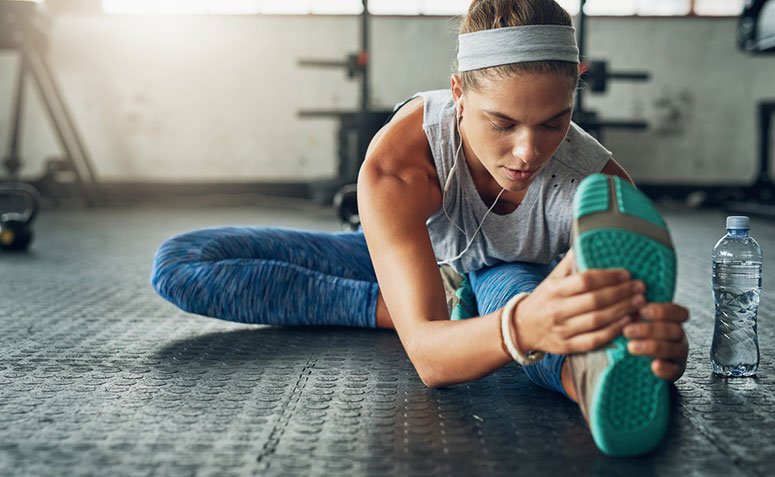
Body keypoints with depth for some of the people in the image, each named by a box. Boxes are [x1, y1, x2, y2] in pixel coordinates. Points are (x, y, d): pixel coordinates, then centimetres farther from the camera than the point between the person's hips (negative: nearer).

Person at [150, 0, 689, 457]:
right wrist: (523, 326, -71)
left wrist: (665, 338, -64)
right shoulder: (394, 164, -40)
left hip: (513, 277, 0)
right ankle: (395, 308, -21)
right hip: (404, 261, 1)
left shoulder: (600, 185, -33)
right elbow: (427, 355, -48)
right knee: (178, 264, -14)